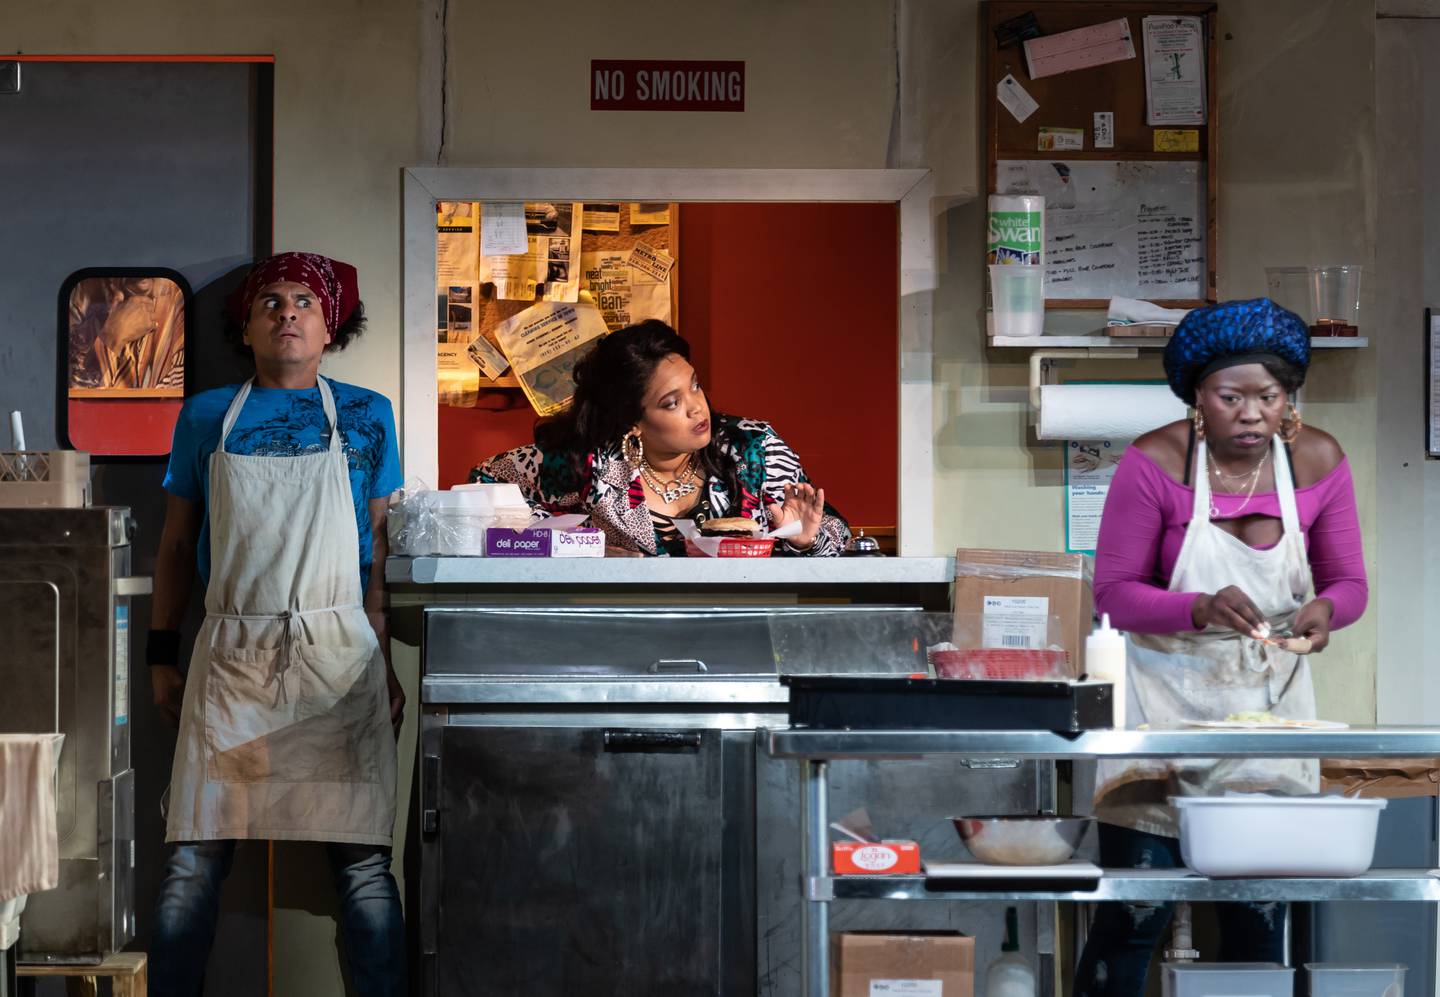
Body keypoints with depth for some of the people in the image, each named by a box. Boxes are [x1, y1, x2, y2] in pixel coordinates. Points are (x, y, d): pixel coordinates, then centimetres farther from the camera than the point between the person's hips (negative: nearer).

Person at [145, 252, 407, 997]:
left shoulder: (365, 417, 10)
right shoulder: (205, 418, 12)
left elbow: (382, 545, 8)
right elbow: (176, 543, 14)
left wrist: (385, 659, 1)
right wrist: (161, 654, 8)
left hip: (341, 654, -1)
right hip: (231, 653, 1)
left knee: (361, 858, -3)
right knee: (194, 856, -3)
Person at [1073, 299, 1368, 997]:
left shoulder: (1318, 462, -3)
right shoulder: (1154, 464, -13)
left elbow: (1348, 583, 4)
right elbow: (1114, 593, -10)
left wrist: (1326, 608, -20)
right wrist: (1199, 610, -29)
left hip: (1270, 699, 3)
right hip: (1167, 697, -3)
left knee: (1259, 916, 4)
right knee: (1133, 914, -5)